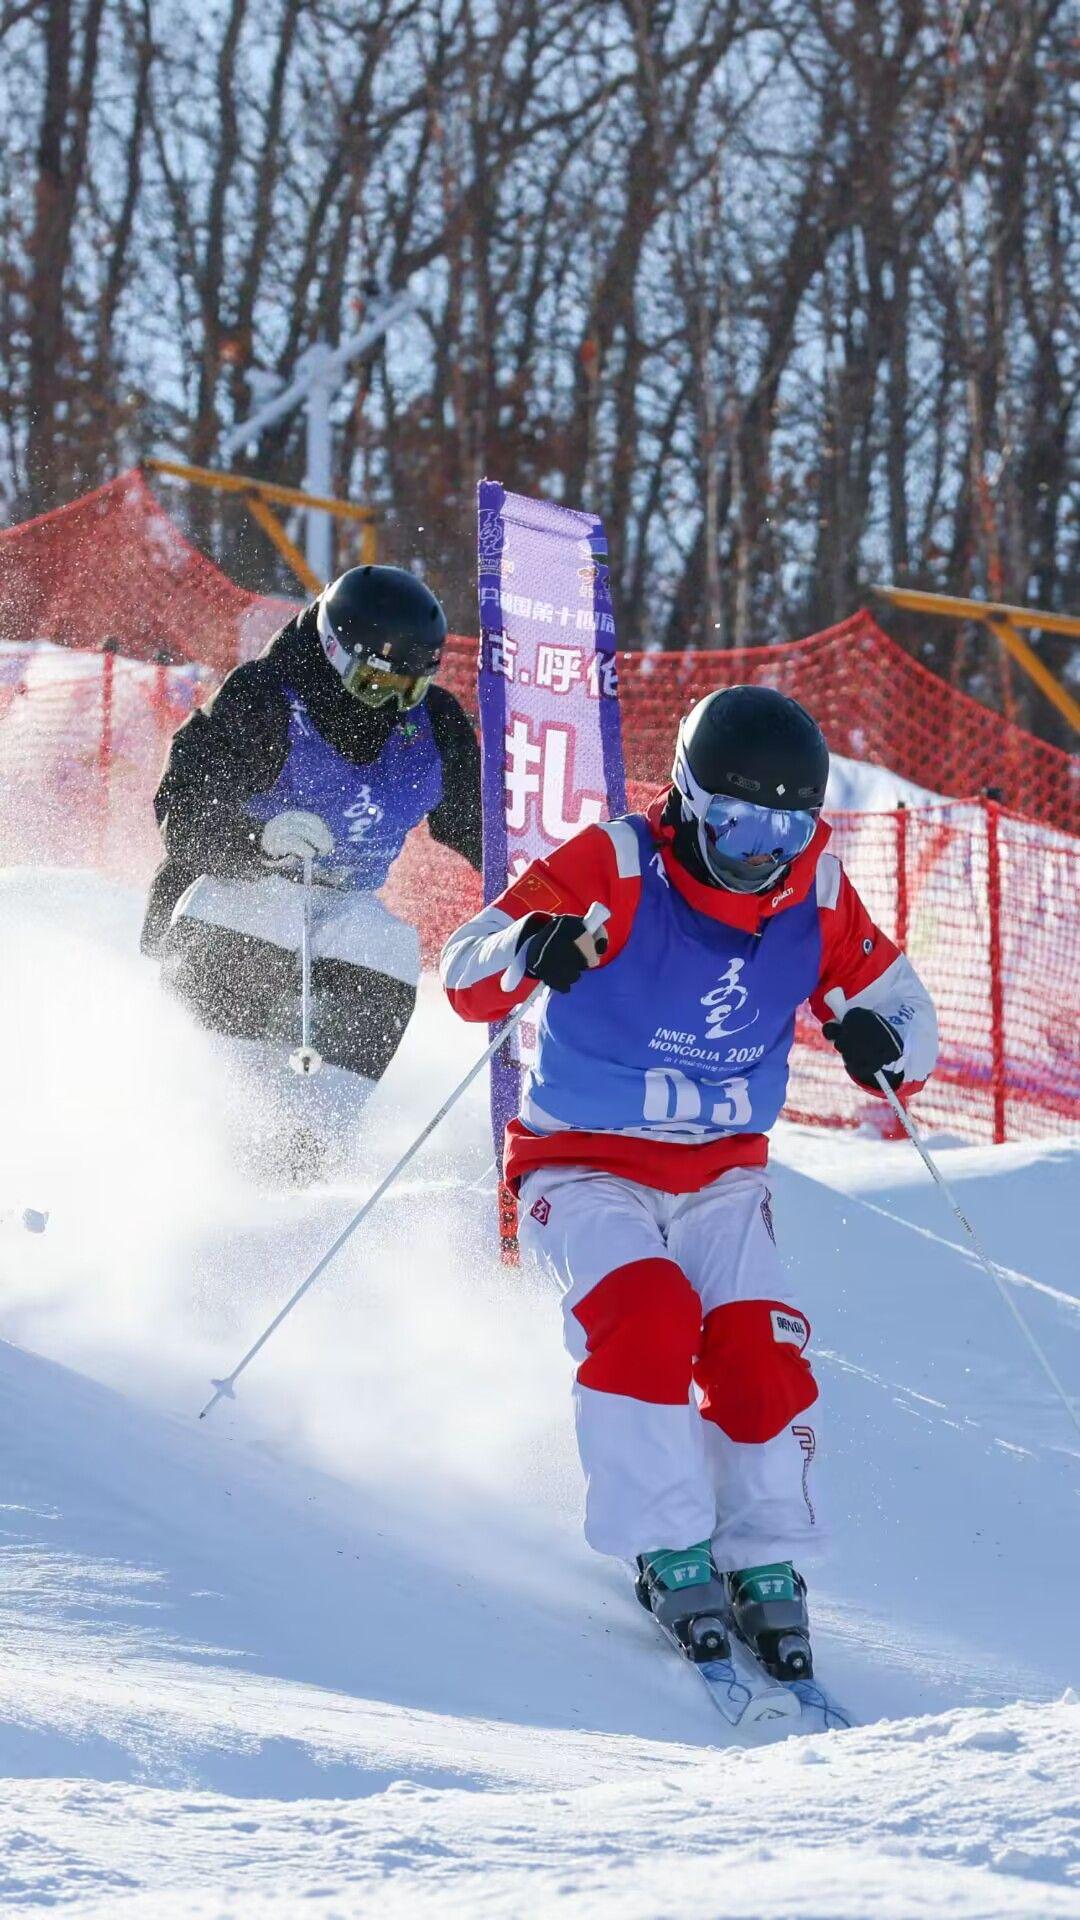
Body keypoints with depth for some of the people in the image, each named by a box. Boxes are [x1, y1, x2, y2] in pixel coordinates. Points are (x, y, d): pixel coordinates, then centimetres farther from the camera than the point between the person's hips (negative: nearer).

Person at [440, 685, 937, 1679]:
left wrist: (882, 1041, -19)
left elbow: (902, 1009, 7)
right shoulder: (612, 868, -17)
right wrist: (526, 949, -46)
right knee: (644, 1313, -28)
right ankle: (669, 1552, -19)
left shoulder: (815, 898, -4)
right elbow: (466, 973, -22)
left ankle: (767, 1566, -1)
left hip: (722, 1176, 4)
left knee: (759, 1347, -16)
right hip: (586, 1166, -3)